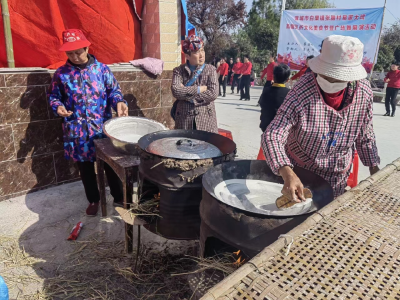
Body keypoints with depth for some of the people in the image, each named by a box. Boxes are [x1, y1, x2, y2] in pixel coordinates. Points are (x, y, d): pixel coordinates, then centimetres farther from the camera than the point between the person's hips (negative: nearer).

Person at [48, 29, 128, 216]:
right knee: (85, 167, 13)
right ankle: (93, 200, 33)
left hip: (102, 127, -1)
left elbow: (113, 90, 1)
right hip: (77, 130, 1)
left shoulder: (102, 69, -1)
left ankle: (118, 196, 29)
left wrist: (119, 102, -20)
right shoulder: (61, 73, 1)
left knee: (110, 163, 9)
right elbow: (53, 96, 10)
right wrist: (58, 106, -11)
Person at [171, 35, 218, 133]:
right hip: (184, 118, 0)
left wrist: (186, 92, -8)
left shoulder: (210, 70, 6)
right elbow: (176, 91, -11)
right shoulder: (179, 71, 6)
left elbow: (213, 93, -8)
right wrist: (199, 89, -10)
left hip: (206, 117, 0)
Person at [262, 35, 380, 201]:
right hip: (298, 174, -3)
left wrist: (374, 169, 4)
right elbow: (272, 136, -33)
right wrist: (287, 174, -47)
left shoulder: (364, 91, -14)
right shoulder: (301, 93, -28)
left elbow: (365, 135, 2)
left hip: (337, 179, 4)